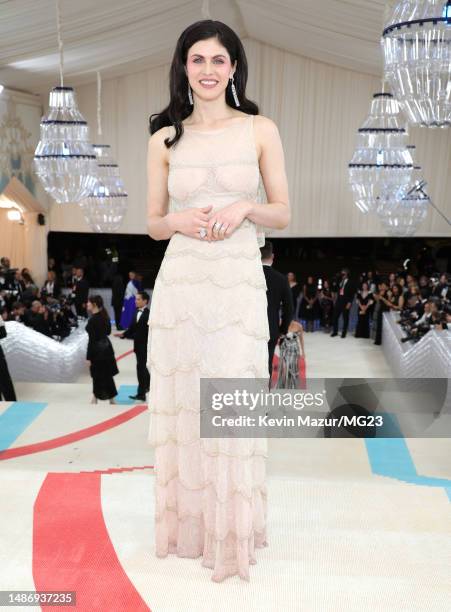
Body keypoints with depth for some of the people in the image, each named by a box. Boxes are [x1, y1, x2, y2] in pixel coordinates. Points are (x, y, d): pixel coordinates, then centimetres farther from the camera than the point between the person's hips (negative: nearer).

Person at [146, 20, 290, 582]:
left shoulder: (260, 130, 4)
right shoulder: (165, 138, 8)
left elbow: (283, 214, 6)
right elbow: (153, 224, 10)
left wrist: (246, 207, -14)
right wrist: (180, 220, -11)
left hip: (239, 285, -1)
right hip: (180, 283, 2)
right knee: (181, 403, 7)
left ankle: (234, 531, 20)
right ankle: (186, 521, 26)